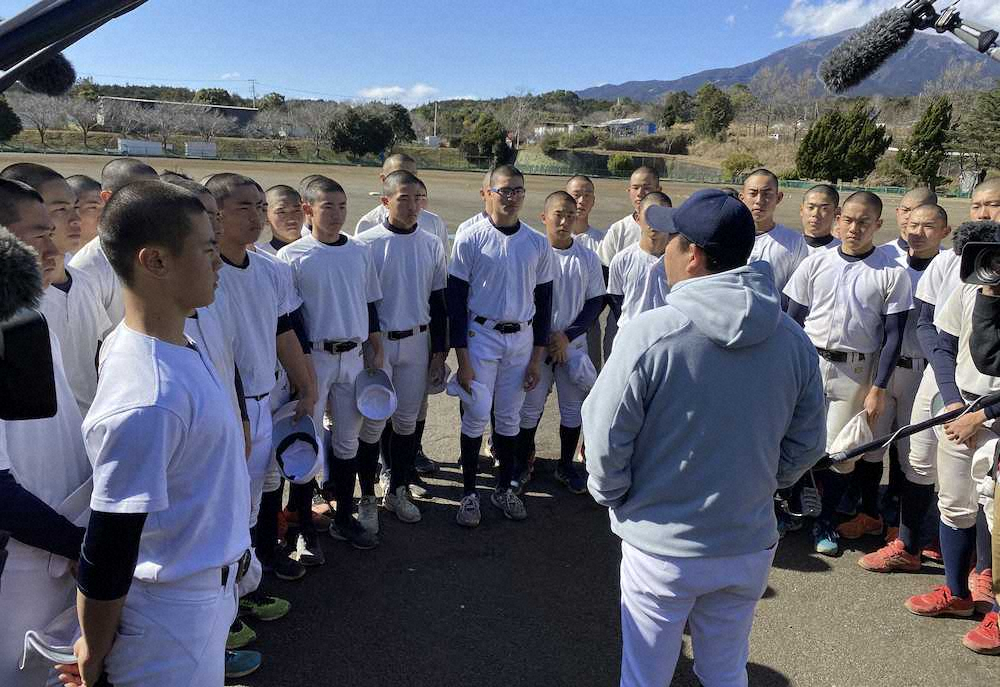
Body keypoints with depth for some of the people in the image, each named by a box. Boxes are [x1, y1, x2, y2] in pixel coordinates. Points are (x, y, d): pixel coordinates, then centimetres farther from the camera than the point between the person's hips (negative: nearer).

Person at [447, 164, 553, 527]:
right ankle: (469, 492, 17)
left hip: (522, 339, 3)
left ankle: (504, 488, 27)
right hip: (481, 336, -3)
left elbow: (544, 301, 8)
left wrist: (537, 357, 5)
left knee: (509, 418, 12)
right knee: (475, 418, 1)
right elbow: (455, 299, -7)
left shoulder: (538, 243, 3)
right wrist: (462, 358, -10)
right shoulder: (470, 239, -7)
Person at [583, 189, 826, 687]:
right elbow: (806, 446, 3)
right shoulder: (793, 340, -6)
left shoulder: (651, 333, -21)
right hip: (749, 547, 4)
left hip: (661, 547, -4)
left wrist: (613, 496, 2)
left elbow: (605, 437, -16)